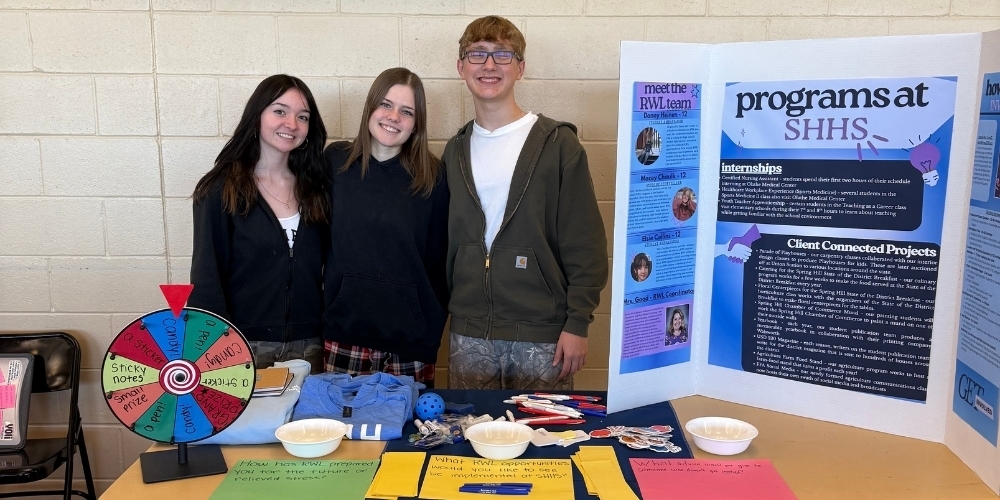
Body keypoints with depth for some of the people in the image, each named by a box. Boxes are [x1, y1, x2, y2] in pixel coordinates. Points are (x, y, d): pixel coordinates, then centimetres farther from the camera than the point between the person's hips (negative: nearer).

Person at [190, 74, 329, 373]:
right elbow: (206, 278, -7)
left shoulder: (315, 188, 6)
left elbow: (327, 264, 10)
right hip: (245, 345, -3)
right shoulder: (220, 190, -5)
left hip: (308, 345, 4)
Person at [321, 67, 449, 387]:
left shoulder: (431, 176, -1)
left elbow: (438, 258, 3)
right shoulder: (335, 161, 1)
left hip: (411, 334, 0)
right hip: (345, 331, 1)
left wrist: (434, 325, 2)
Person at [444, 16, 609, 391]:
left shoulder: (557, 144, -4)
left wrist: (577, 324, -10)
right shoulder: (455, 151, 9)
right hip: (468, 334, 4)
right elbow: (447, 240, 14)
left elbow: (585, 244, -7)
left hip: (542, 335, -3)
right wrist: (448, 311, 8)